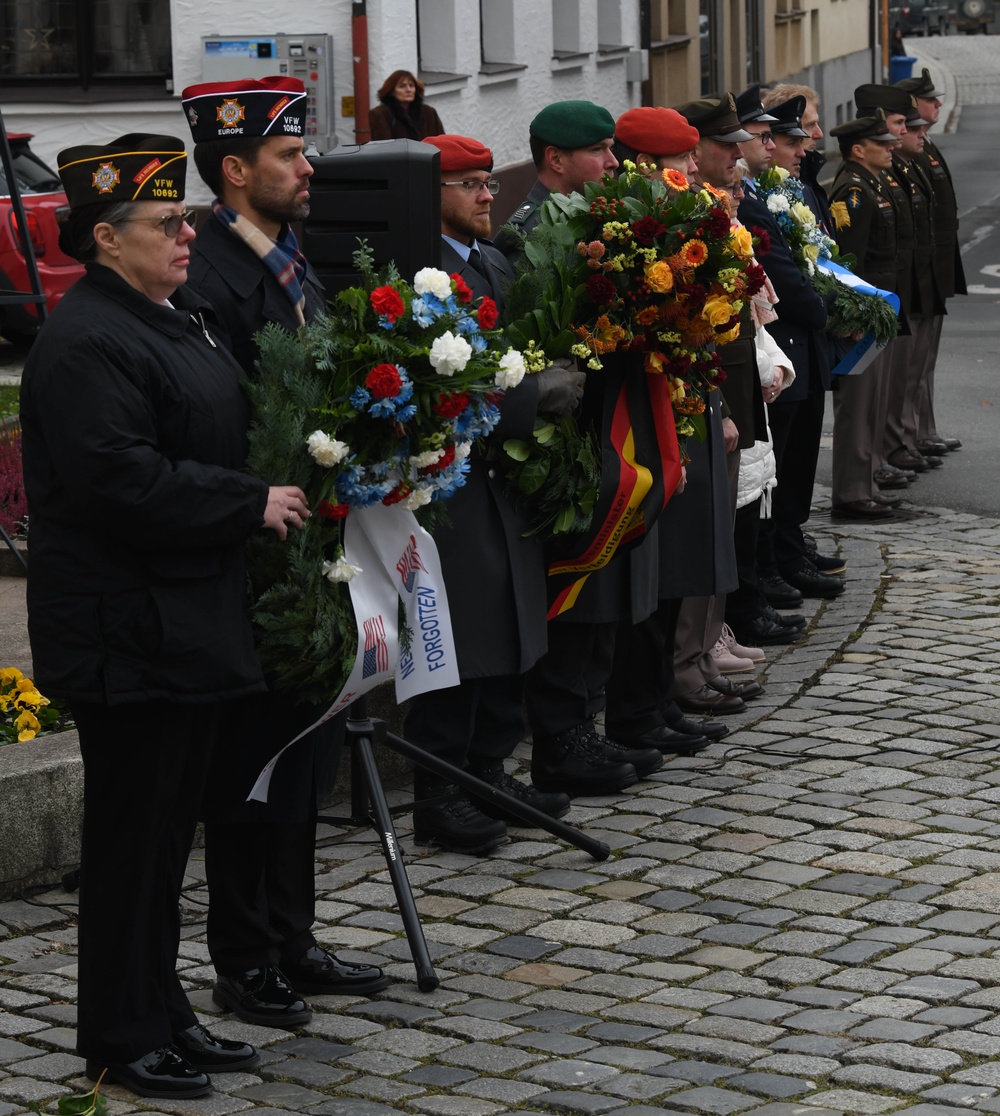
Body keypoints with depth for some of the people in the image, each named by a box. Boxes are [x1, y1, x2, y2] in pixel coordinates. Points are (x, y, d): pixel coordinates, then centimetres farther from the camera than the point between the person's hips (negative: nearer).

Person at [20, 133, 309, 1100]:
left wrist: (274, 494, 11)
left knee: (169, 827, 16)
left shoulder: (183, 316, 13)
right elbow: (122, 480, -26)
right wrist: (251, 504, -20)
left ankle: (162, 1013, 26)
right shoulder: (86, 341, -19)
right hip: (128, 630, -10)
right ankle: (121, 1037, 10)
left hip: (194, 615, 10)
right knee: (132, 830, 0)